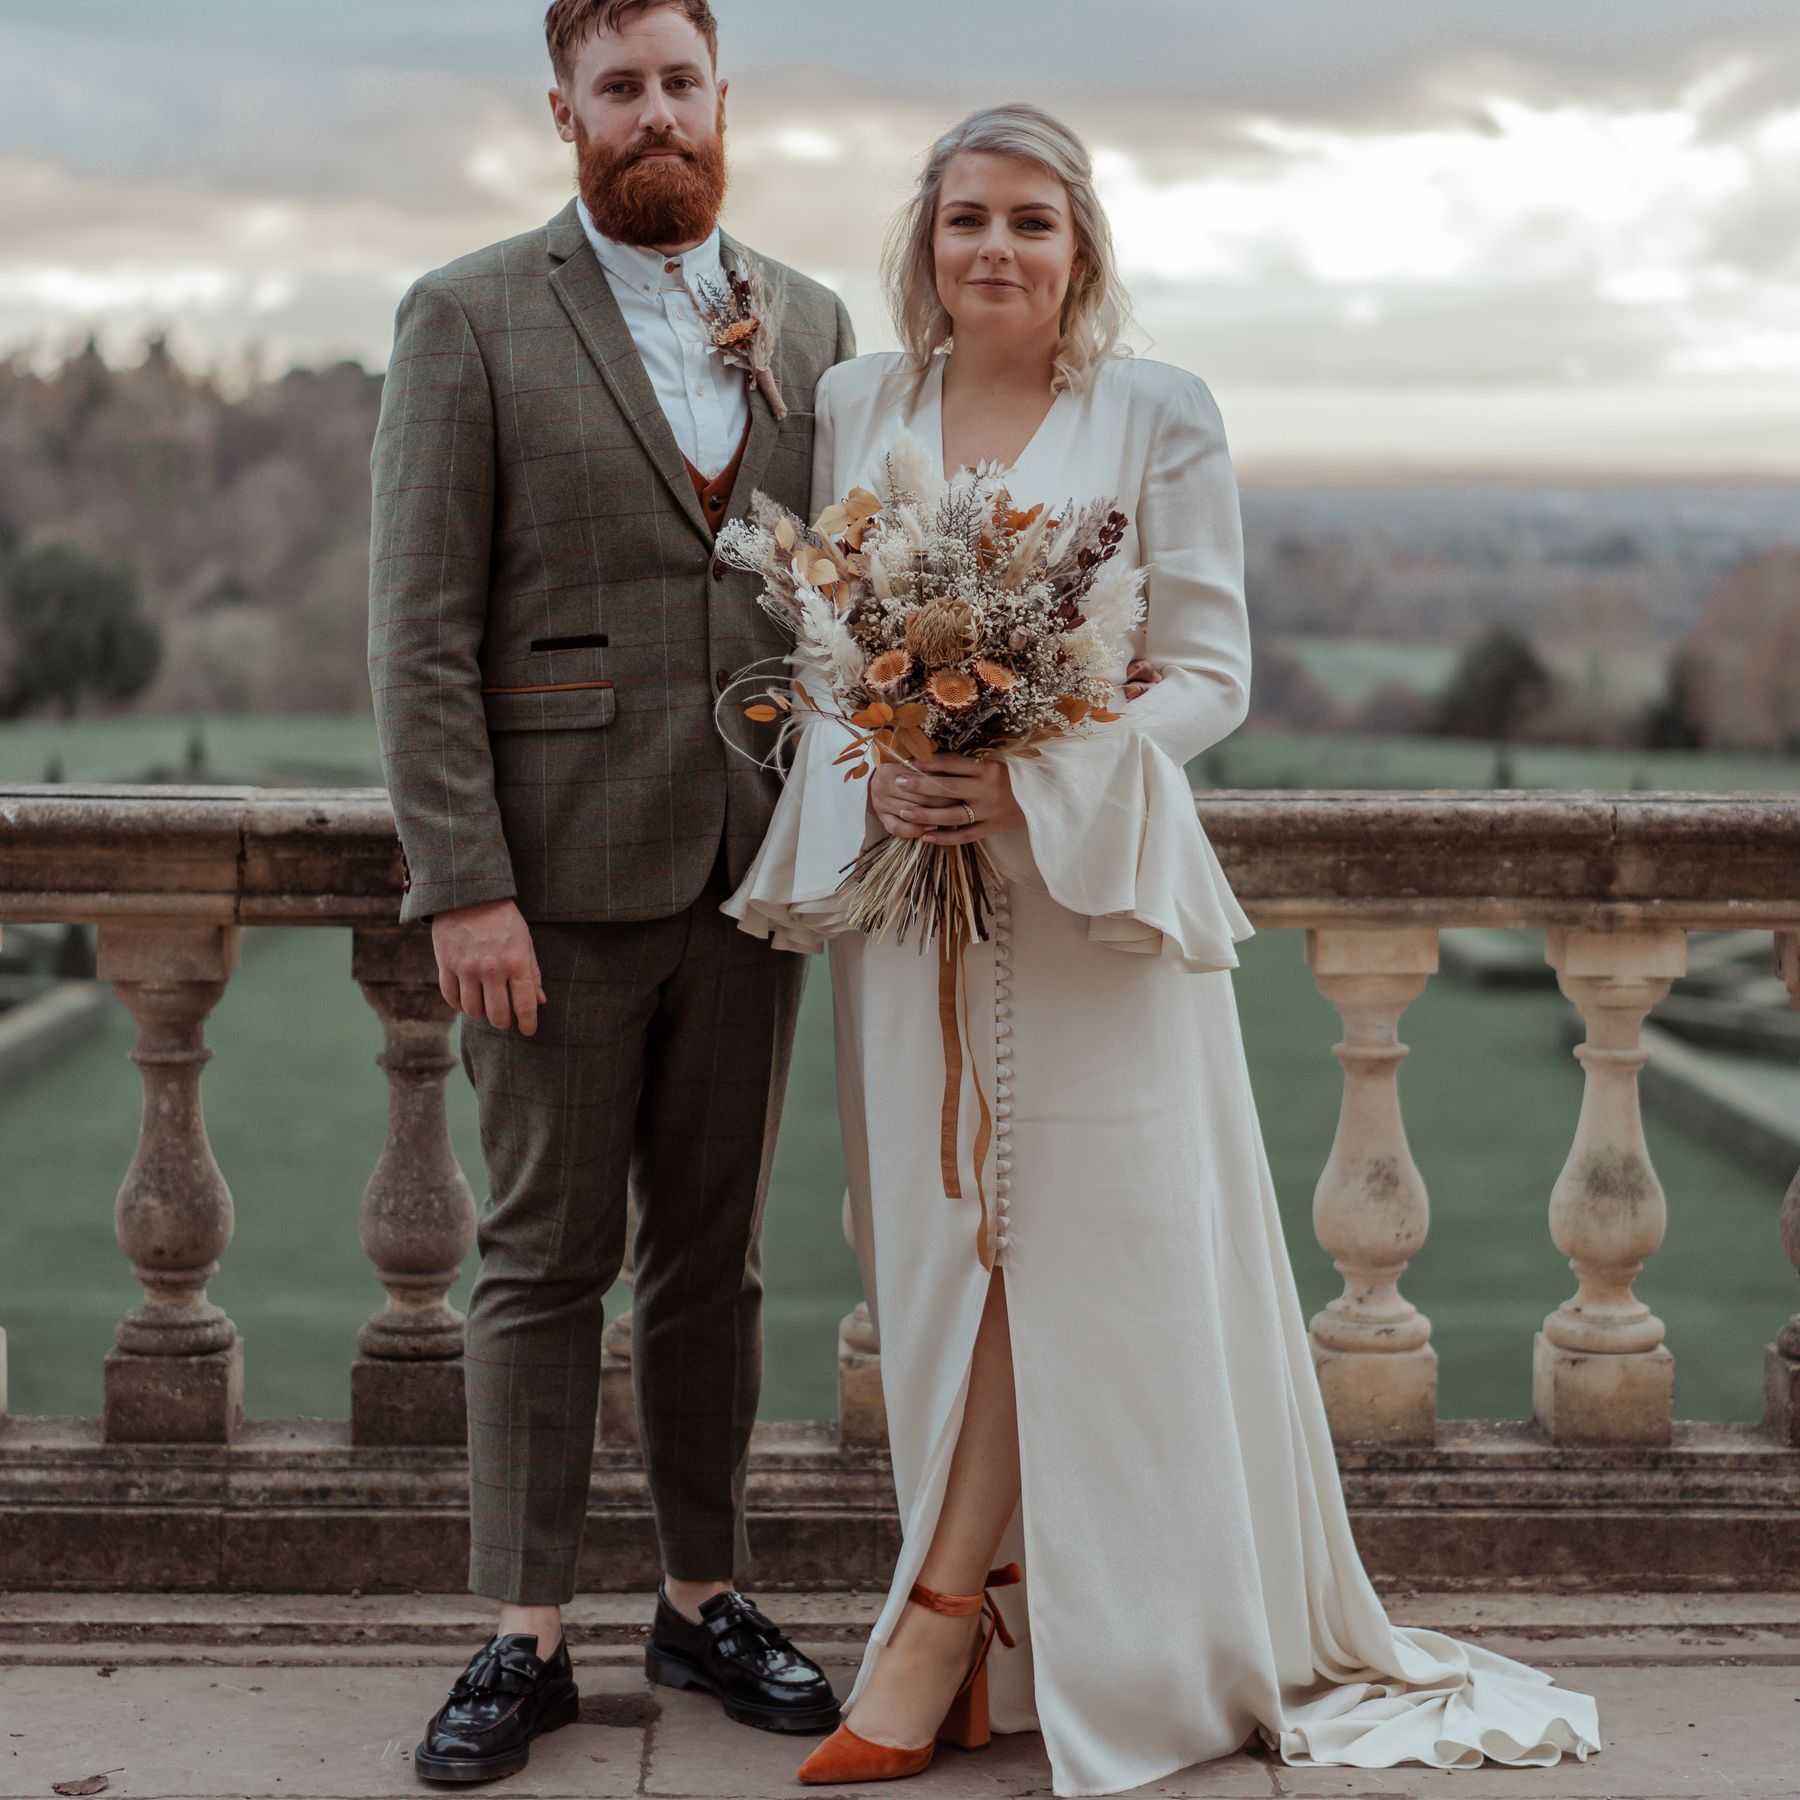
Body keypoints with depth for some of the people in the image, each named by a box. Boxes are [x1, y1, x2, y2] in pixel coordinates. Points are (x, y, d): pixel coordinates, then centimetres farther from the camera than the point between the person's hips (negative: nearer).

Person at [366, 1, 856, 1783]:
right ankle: (525, 1637, 13)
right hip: (559, 876, -4)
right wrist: (461, 887, -14)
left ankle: (704, 1600, 23)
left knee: (715, 1254, 11)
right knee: (542, 1257, 4)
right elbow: (420, 630, -7)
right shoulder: (470, 319, -2)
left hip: (750, 877, 4)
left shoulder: (811, 323, 10)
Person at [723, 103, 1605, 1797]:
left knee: (1064, 1244, -5)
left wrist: (1038, 781, -17)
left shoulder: (1159, 414, -1)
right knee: (941, 1247, 5)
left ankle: (938, 1620, 2)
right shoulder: (853, 404, 8)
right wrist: (875, 783, -11)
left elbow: (1211, 670, -3)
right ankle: (1000, 1636, 15)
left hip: (1087, 890, -3)